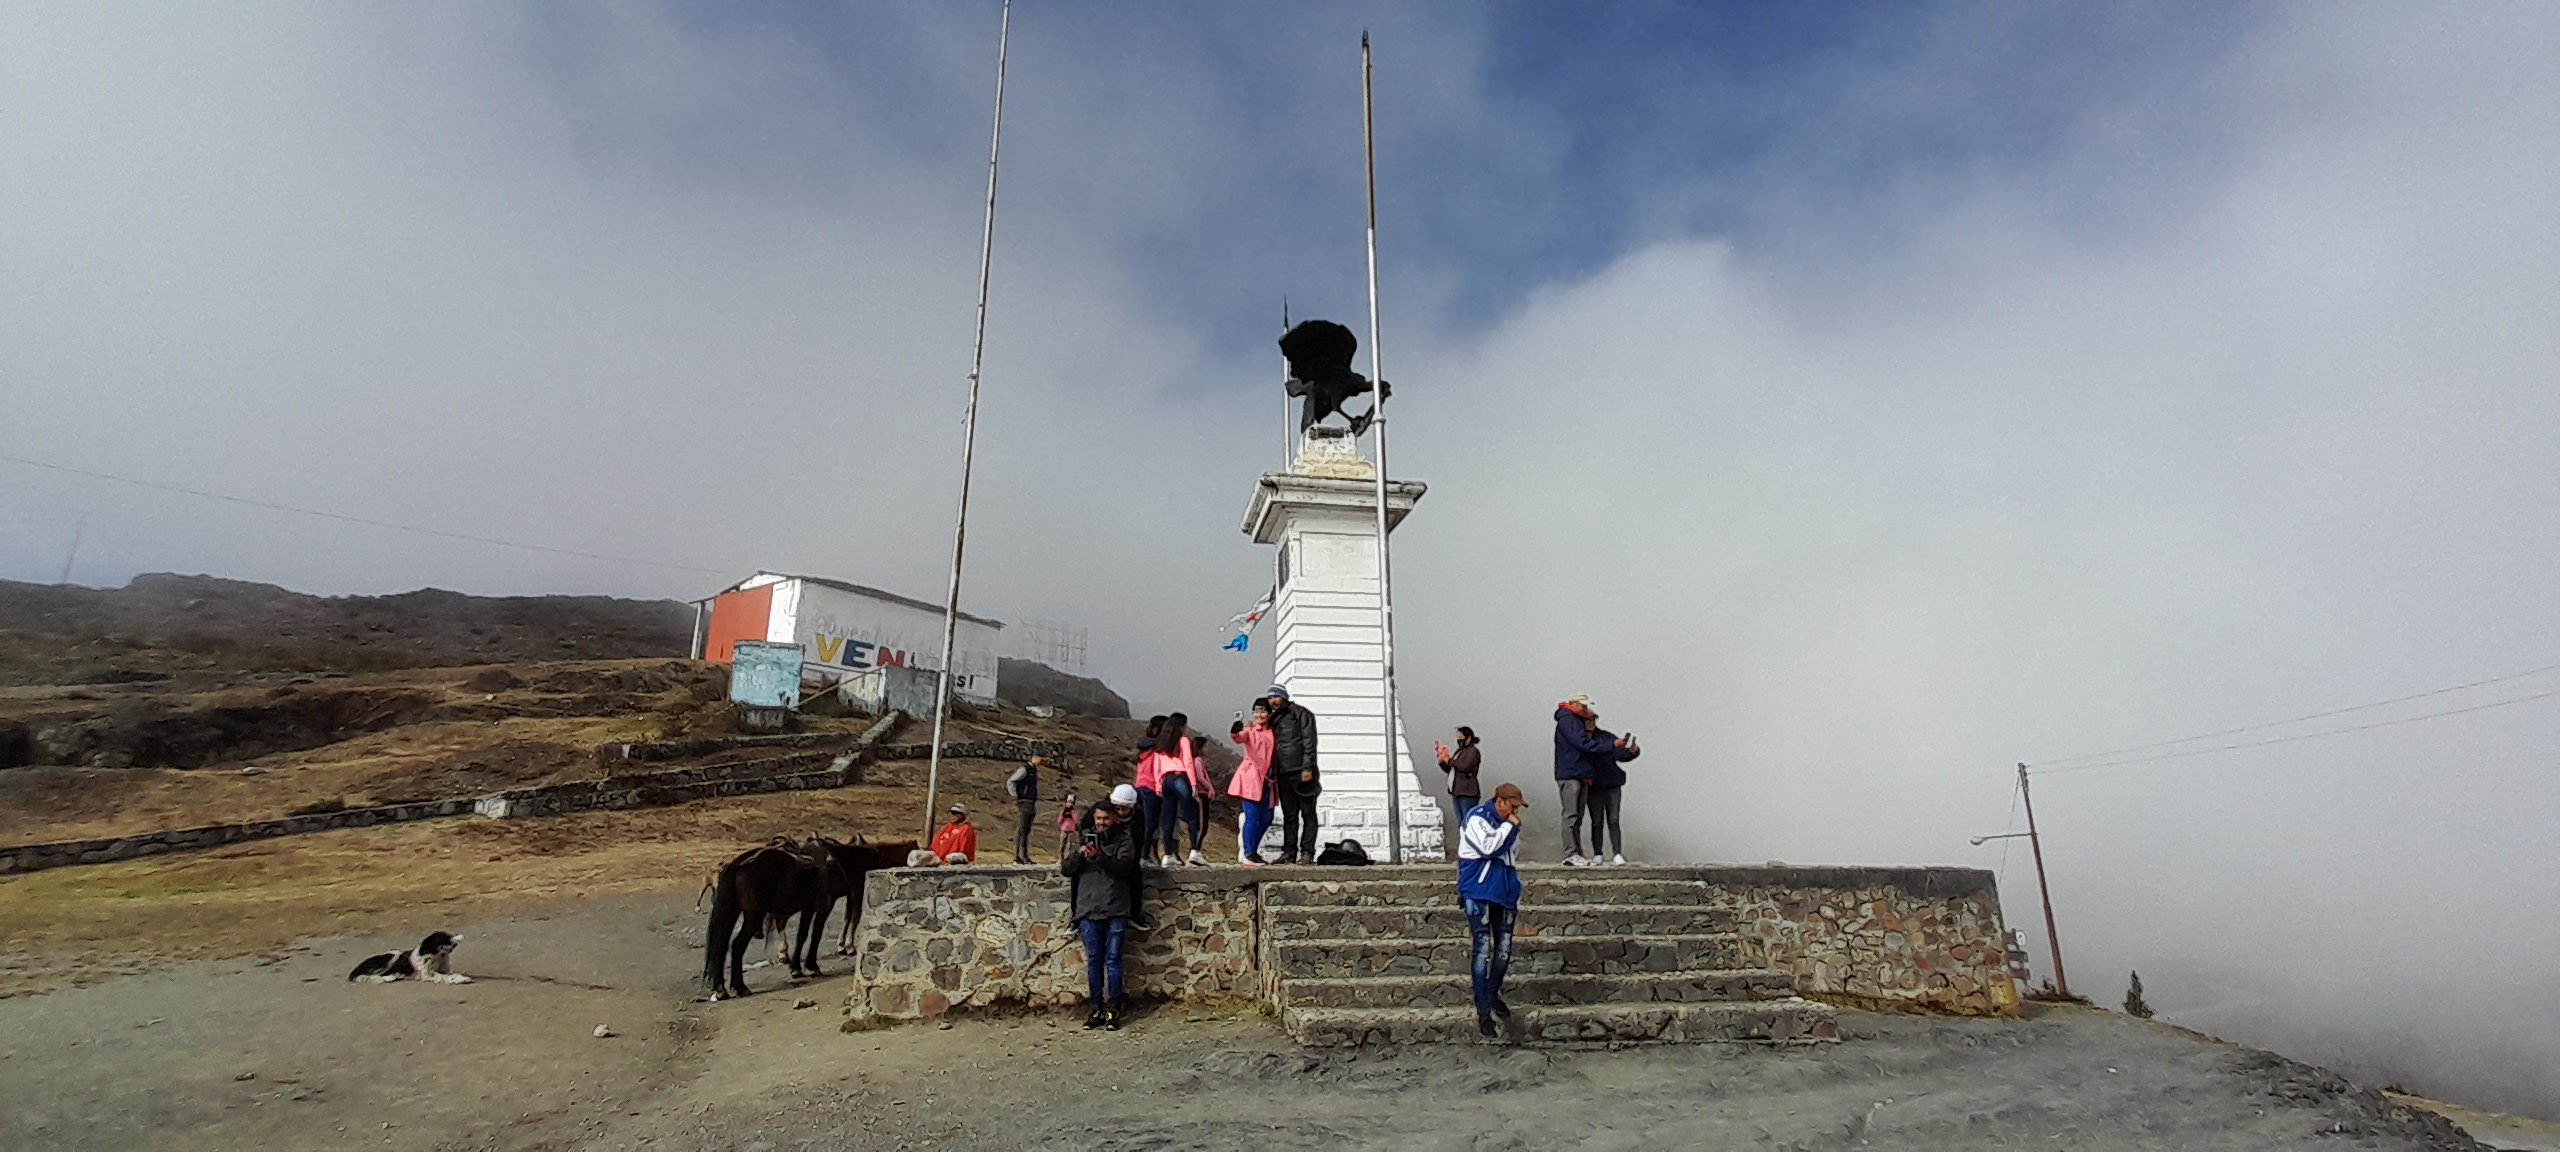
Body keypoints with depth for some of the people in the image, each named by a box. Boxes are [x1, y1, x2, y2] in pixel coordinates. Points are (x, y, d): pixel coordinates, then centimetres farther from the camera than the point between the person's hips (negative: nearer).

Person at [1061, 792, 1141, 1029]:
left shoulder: (1124, 839, 4)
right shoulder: (1086, 839, 13)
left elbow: (1123, 866, -13)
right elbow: (1065, 869, 7)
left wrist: (1100, 857, -28)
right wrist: (1078, 854, -12)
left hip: (1115, 911, -3)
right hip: (1088, 910, 3)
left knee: (1112, 960, -1)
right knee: (1093, 960, 8)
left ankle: (1113, 1010, 5)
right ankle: (1095, 1009, 15)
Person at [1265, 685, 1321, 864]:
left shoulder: (1300, 713, 1)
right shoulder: (1274, 720, 21)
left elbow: (1309, 741, -8)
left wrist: (1308, 768, -16)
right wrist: (1272, 773, 11)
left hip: (1301, 773, -6)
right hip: (1283, 774, 6)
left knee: (1307, 813, -2)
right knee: (1289, 815, 7)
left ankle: (1307, 852, -3)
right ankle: (1289, 852, 9)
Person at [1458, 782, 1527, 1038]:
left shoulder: (1508, 825, 15)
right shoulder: (1476, 819, -8)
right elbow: (1487, 847, -24)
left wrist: (1516, 900, 25)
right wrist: (1509, 826, -14)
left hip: (1504, 895, 7)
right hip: (1479, 894, -7)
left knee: (1503, 950, 10)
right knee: (1483, 950, -7)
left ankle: (1493, 995, 31)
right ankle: (1483, 1011, -1)